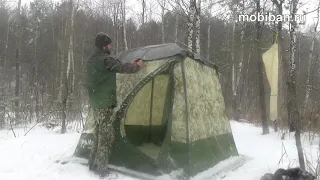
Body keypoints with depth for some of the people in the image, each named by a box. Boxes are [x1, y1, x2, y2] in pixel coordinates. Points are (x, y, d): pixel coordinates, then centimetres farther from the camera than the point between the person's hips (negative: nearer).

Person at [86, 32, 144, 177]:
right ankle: (101, 169, 3)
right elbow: (121, 69, -10)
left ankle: (93, 164, 27)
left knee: (99, 133, 17)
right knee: (107, 136, -3)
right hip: (105, 104, -10)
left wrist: (130, 64, 22)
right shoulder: (105, 59, -16)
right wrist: (137, 66, 8)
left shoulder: (92, 59, 14)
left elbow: (116, 68, 19)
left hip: (96, 103, 10)